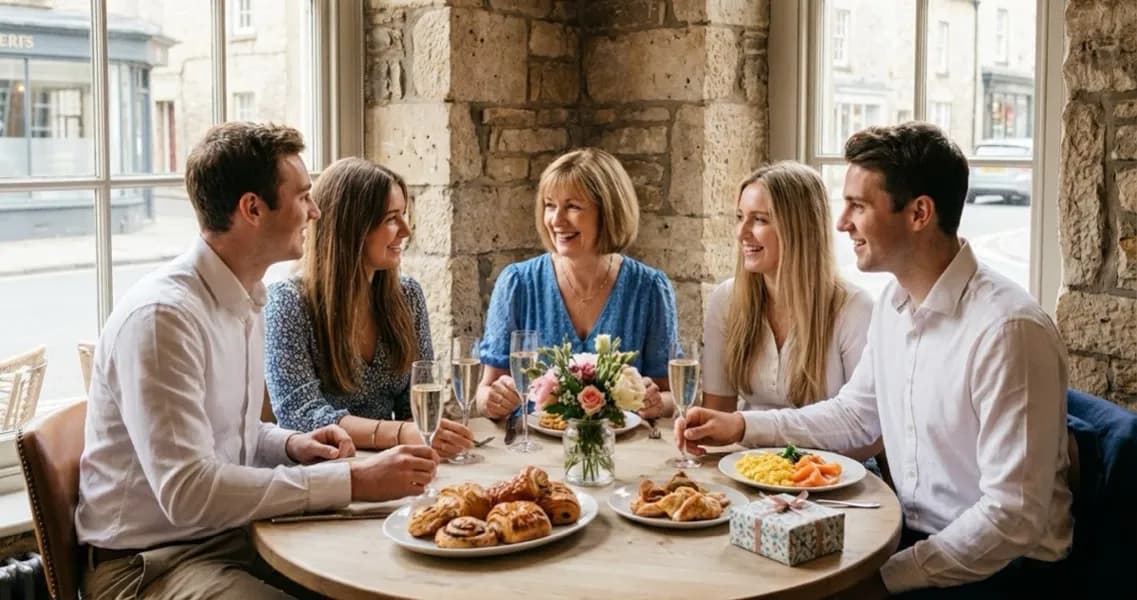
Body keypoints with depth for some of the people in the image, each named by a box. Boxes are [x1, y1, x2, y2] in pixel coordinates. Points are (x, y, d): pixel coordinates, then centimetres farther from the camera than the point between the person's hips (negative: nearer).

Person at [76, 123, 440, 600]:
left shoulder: (245, 300, 8)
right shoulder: (162, 315, -21)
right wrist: (353, 481, -27)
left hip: (229, 536, 8)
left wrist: (289, 445, -1)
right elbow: (188, 493, -28)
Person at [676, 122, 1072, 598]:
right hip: (912, 534, 7)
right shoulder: (894, 301, 1)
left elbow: (1013, 519, -25)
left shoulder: (1006, 330, -25)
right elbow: (856, 414, 16)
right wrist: (742, 426, 5)